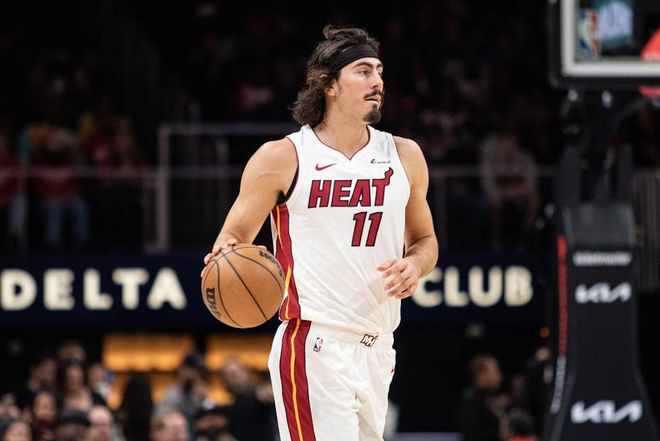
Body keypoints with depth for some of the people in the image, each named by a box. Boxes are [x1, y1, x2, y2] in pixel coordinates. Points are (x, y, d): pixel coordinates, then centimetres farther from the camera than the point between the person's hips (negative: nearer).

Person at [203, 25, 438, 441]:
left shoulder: (404, 156, 12)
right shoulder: (282, 158, -1)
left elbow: (425, 240, 22)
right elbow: (235, 236, 5)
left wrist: (415, 264, -1)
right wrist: (226, 256, -19)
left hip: (377, 347, 6)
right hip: (314, 345, -6)